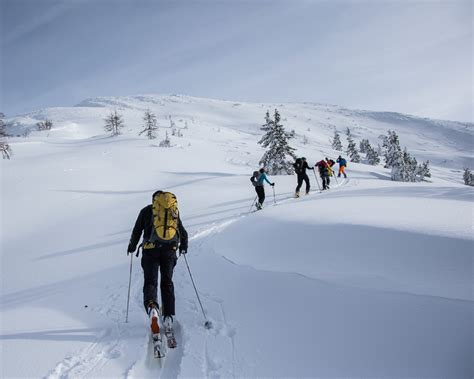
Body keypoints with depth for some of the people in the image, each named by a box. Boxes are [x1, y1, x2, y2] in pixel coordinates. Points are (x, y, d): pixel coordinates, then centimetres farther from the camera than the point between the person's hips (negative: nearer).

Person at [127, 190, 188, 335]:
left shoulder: (147, 210, 10)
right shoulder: (174, 209, 16)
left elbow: (137, 231, 11)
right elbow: (183, 232, 20)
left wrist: (132, 246, 27)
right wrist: (184, 247, 37)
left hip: (151, 249, -2)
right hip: (170, 250, 2)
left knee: (150, 281, 1)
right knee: (167, 282, 12)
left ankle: (151, 306, -27)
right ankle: (168, 317, 7)